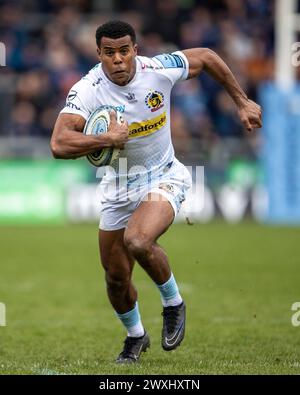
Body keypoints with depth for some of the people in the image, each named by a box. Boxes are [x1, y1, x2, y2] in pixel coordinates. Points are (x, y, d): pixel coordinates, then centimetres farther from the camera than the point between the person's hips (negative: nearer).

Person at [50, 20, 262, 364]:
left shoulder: (159, 70, -17)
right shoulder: (87, 91, -22)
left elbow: (206, 58, 4)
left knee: (138, 242, -31)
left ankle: (173, 303, -2)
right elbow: (59, 145, -35)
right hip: (118, 187, 2)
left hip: (164, 177, -2)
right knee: (116, 279, 8)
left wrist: (242, 102, 9)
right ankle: (135, 336, 40)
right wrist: (108, 139, -38)